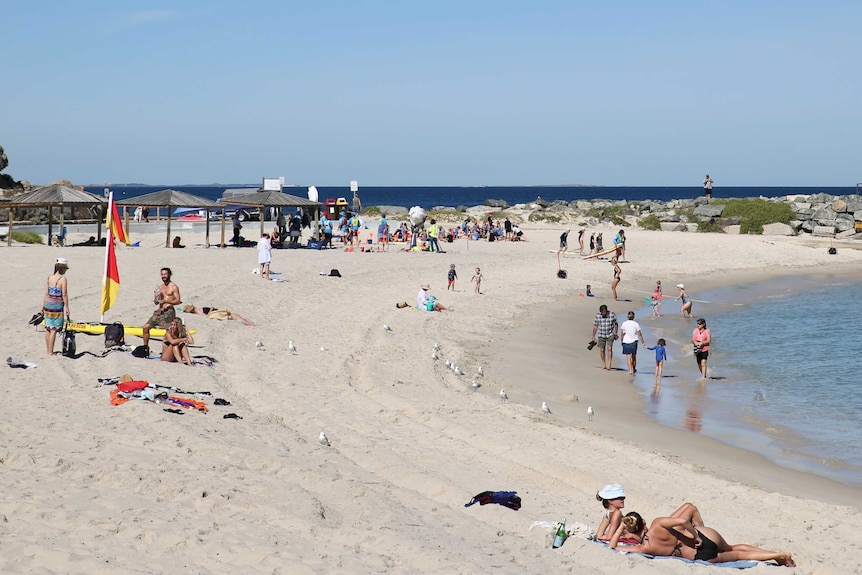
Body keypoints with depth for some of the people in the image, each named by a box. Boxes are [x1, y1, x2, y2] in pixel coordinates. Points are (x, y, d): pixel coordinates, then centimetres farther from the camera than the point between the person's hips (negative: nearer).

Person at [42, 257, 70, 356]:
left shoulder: (49, 278, 6)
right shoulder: (63, 279, -12)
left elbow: (46, 293, 9)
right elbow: (64, 295, -13)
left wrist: (43, 306, 16)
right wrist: (67, 307, -6)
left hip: (48, 304, 6)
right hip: (57, 306, -6)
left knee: (48, 328, 13)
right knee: (54, 329, -3)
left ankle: (48, 351, 21)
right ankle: (50, 352, -2)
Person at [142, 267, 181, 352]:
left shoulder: (173, 287, -2)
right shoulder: (160, 286, 17)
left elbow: (178, 301, -10)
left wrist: (166, 301, -23)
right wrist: (156, 298, -3)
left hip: (168, 311, -7)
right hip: (159, 311, 7)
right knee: (146, 327, 5)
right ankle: (145, 347, 15)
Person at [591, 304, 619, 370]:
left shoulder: (612, 315, -12)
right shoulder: (598, 316, -10)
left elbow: (616, 324, 3)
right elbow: (595, 326, 0)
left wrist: (616, 334, 10)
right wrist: (593, 336, 2)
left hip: (610, 335, -1)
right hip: (601, 335, 1)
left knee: (609, 349, -13)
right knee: (602, 350, 8)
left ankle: (609, 365, -12)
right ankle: (603, 363, 28)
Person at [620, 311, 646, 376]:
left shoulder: (624, 324, -7)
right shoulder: (636, 324, -7)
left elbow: (623, 334, -4)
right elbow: (639, 334, -3)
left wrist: (622, 341, 10)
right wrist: (643, 342, 5)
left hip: (626, 341, -1)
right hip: (634, 341, 1)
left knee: (628, 357, 1)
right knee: (634, 356, 17)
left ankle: (630, 370, -10)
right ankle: (634, 369, 31)